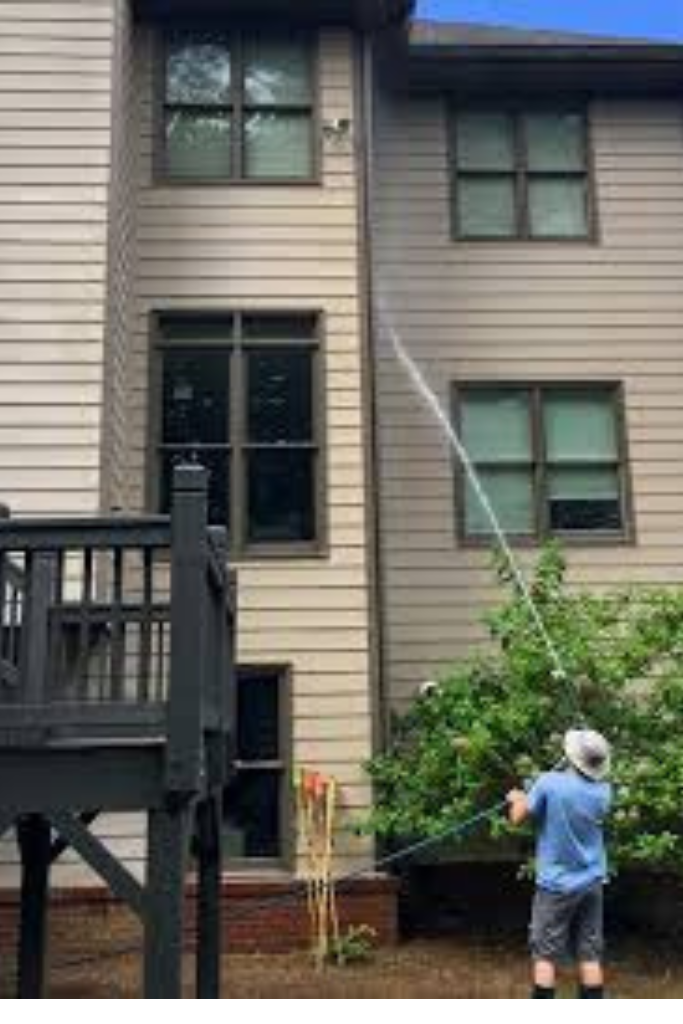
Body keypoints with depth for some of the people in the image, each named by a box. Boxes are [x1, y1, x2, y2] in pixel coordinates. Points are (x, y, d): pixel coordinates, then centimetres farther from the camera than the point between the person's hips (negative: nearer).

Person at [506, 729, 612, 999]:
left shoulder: (549, 783, -18)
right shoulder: (603, 792, -4)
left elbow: (518, 817, -9)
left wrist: (518, 799, 13)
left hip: (557, 885, -4)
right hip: (591, 884, 4)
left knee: (546, 955, 4)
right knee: (590, 955, 9)